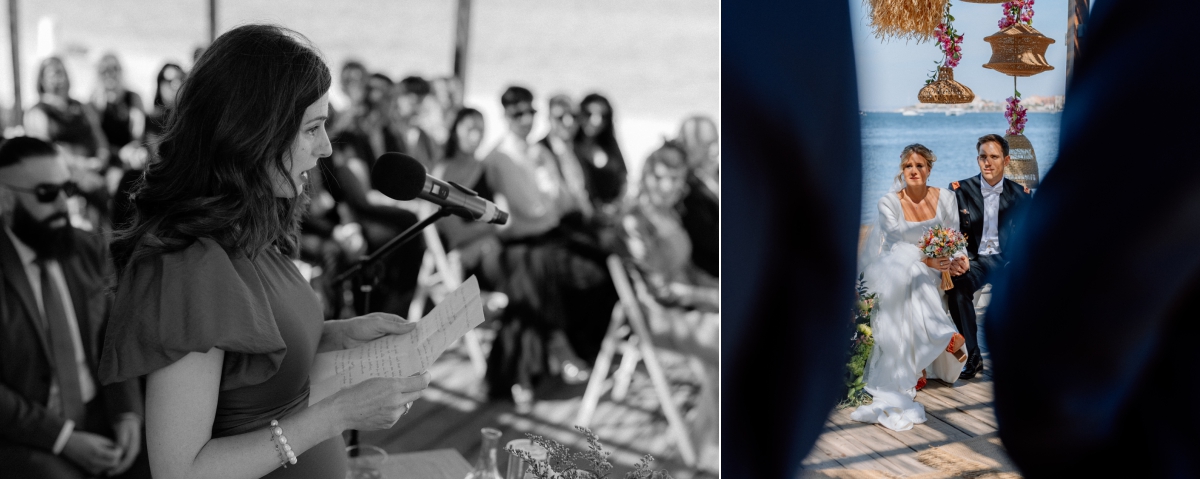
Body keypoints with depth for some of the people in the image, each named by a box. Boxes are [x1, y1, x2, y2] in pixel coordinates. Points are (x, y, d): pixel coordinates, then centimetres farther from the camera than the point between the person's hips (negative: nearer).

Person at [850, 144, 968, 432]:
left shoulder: (945, 199, 3)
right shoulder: (889, 203, -3)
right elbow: (896, 243, -15)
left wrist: (955, 260, -17)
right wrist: (926, 259, -29)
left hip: (931, 273, 1)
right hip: (896, 271, -1)